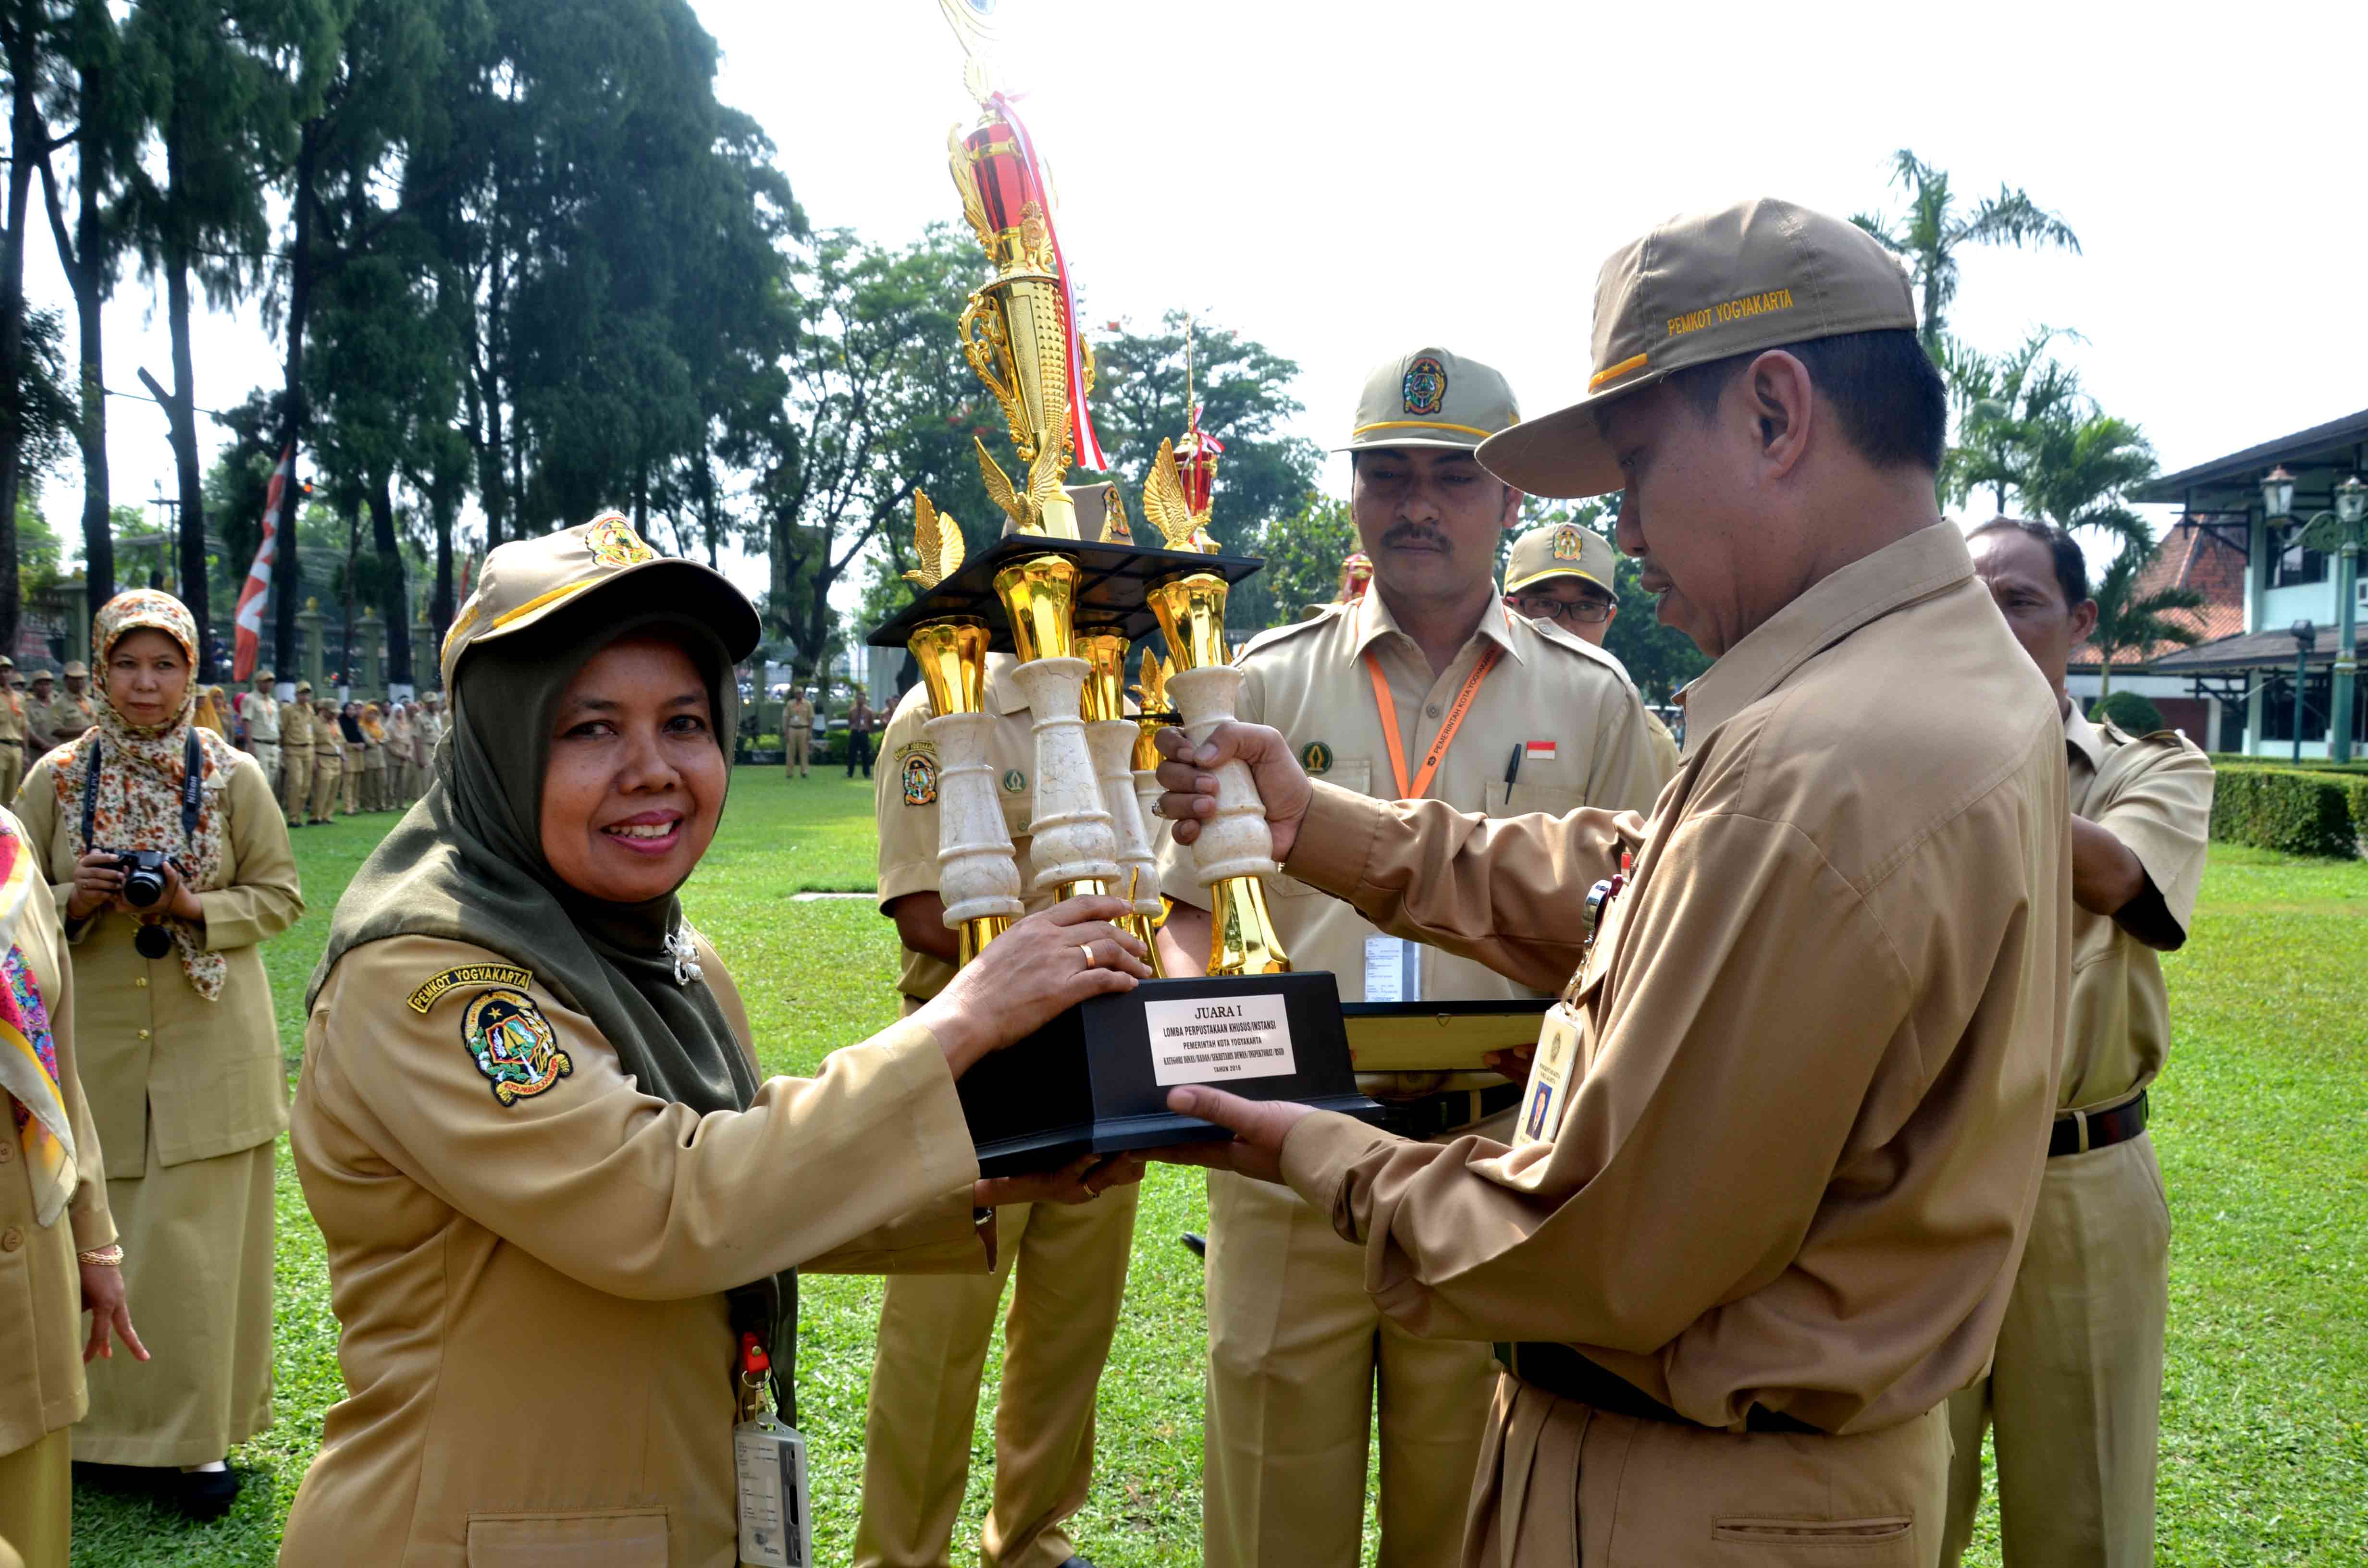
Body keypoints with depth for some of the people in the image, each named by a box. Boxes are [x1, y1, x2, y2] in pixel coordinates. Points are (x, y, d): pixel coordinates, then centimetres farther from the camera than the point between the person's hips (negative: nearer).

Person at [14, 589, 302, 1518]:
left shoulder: (233, 776, -1)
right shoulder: (57, 777, 3)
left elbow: (281, 897, 2)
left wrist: (195, 909, -15)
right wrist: (76, 900, -13)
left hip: (209, 1048, -1)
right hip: (94, 1047, 2)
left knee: (196, 1242, 1)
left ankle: (187, 1438, 13)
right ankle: (101, 1426, 23)